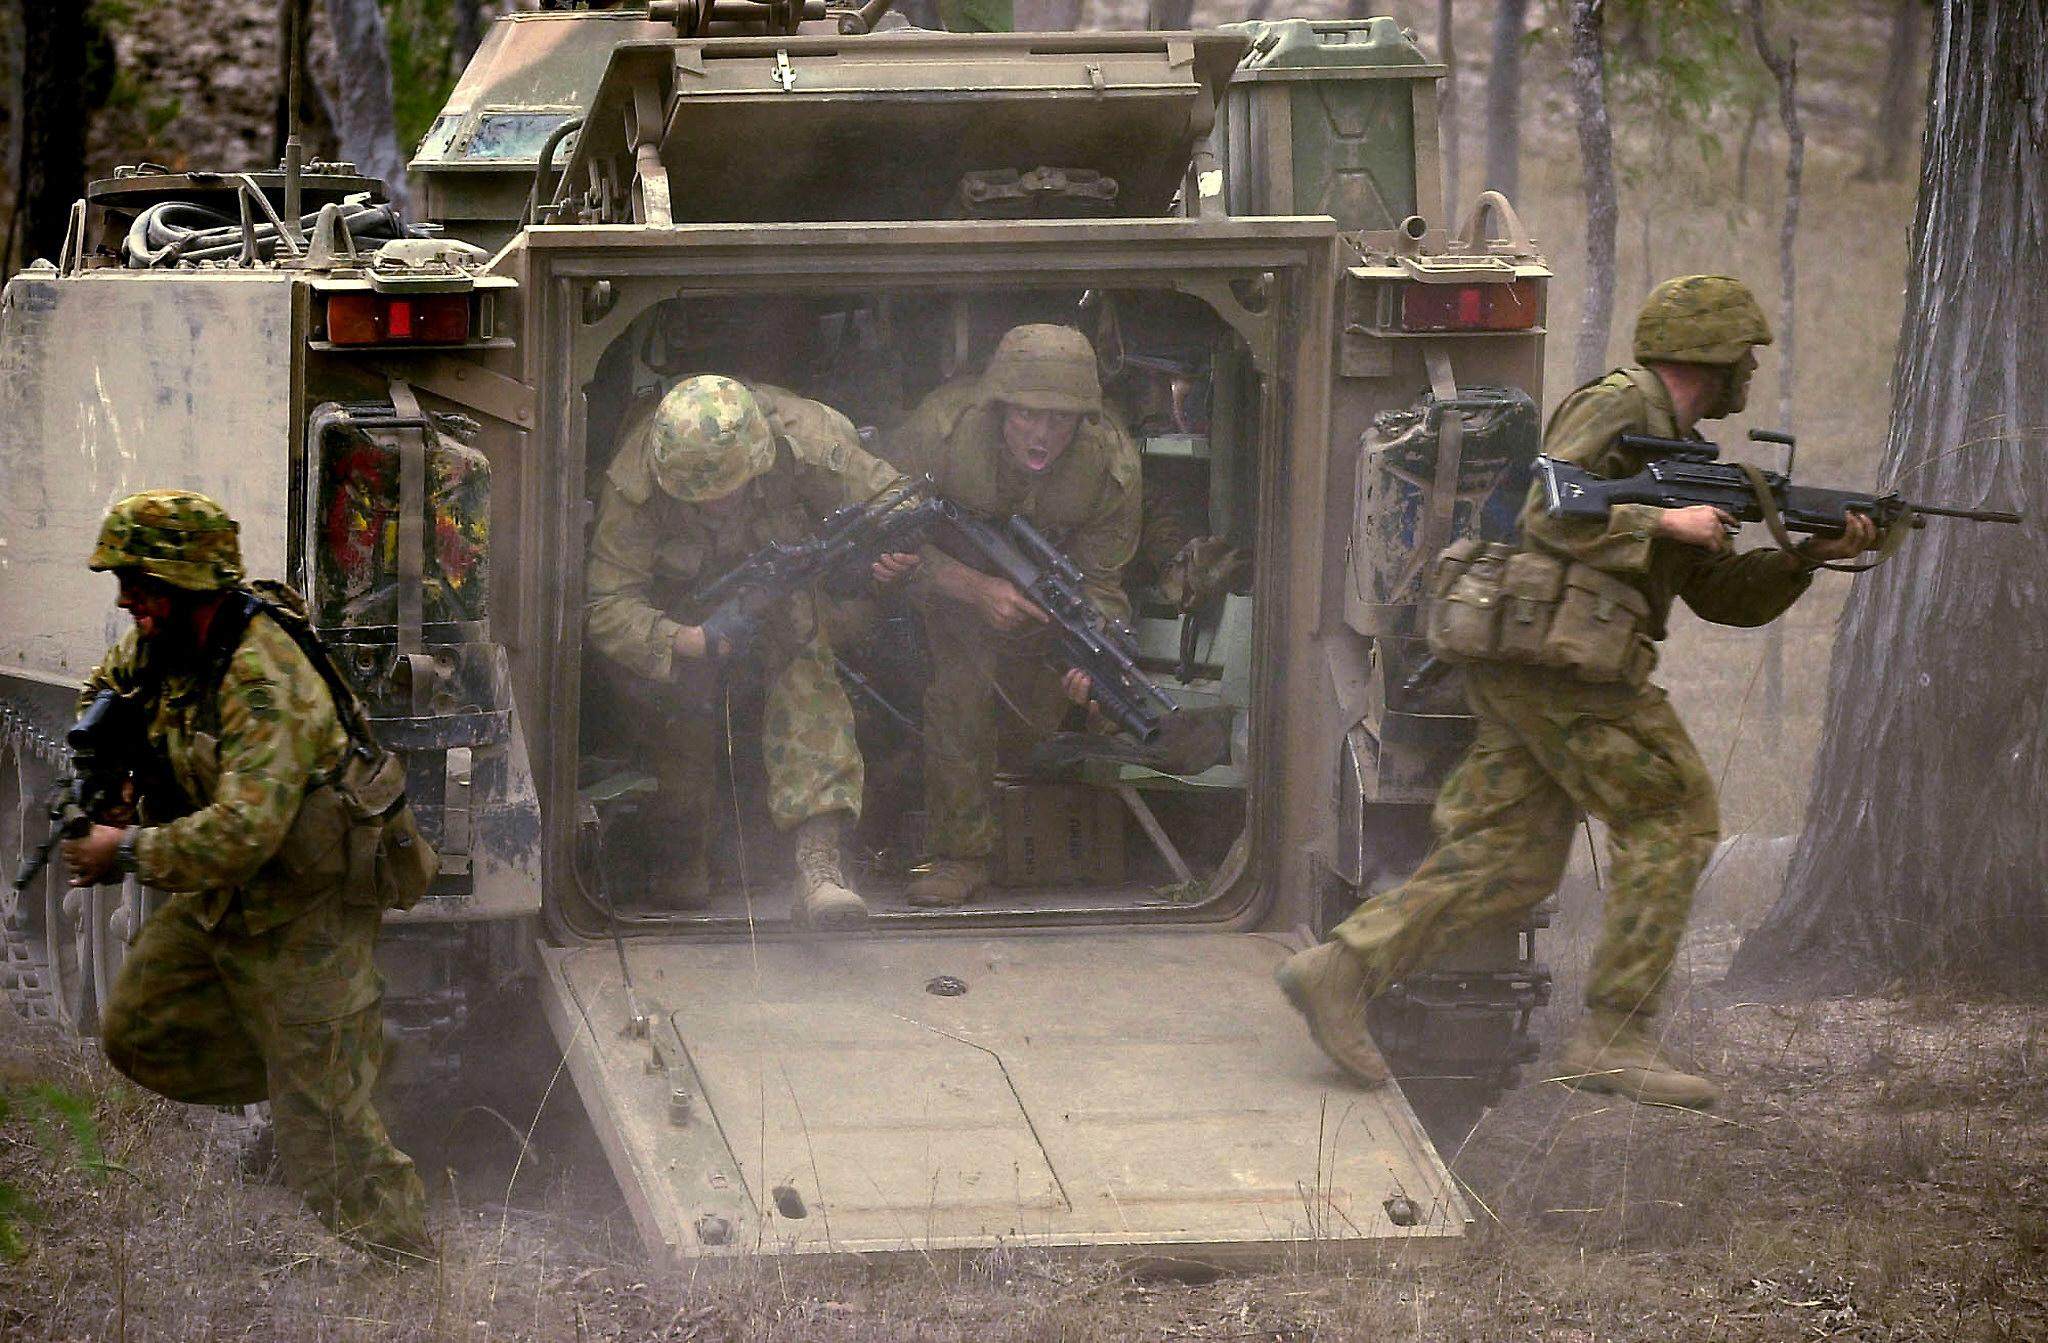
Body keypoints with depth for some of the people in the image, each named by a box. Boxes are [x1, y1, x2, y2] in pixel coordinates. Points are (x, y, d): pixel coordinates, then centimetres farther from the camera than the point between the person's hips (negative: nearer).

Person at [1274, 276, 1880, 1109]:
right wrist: (1665, 524, -15)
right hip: (1558, 663, -10)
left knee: (1510, 860, 5)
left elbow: (1722, 595, 23)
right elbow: (1550, 517, -20)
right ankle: (1613, 1040, -6)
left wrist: (1811, 556, 9)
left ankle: (1342, 970, 0)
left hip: (1515, 669, 10)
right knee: (1672, 820, -5)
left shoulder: (1675, 446, 23)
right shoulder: (1618, 408, -8)